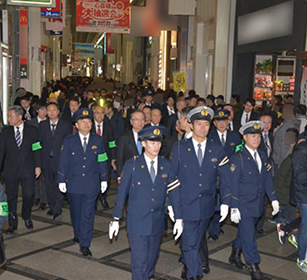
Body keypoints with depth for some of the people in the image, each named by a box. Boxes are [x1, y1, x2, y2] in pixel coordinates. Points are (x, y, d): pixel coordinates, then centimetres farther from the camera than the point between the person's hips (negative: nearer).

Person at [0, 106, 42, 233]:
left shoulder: (32, 130, 0)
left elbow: (36, 149, 1)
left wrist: (38, 166, -3)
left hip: (27, 169, -1)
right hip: (10, 169, 1)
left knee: (28, 195, -1)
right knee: (11, 196, 6)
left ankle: (26, 217, 27)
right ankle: (12, 223, 19)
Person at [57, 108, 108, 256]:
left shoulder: (98, 141, 3)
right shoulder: (69, 140, 0)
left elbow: (102, 161, 6)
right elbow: (63, 162, 1)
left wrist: (104, 179, 7)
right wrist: (61, 180, -1)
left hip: (91, 184, 0)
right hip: (73, 183, 1)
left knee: (88, 214, -1)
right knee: (75, 212, 14)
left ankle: (84, 244, 5)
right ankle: (78, 235, 37)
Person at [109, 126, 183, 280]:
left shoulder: (166, 166, 1)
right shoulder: (132, 165, -7)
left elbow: (174, 192, 2)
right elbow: (122, 193, -4)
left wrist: (179, 219, 0)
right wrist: (116, 219, -4)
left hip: (157, 222, 3)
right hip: (137, 221, -3)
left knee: (152, 258, 18)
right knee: (139, 262, -2)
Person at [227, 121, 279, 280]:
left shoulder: (263, 156, 8)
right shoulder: (238, 158, -13)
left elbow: (267, 179, 12)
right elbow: (232, 185, -14)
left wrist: (273, 199, 6)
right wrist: (234, 208, -16)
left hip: (258, 204, 6)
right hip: (243, 205, -6)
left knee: (244, 232, 19)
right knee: (249, 237, -2)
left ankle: (235, 256, 38)